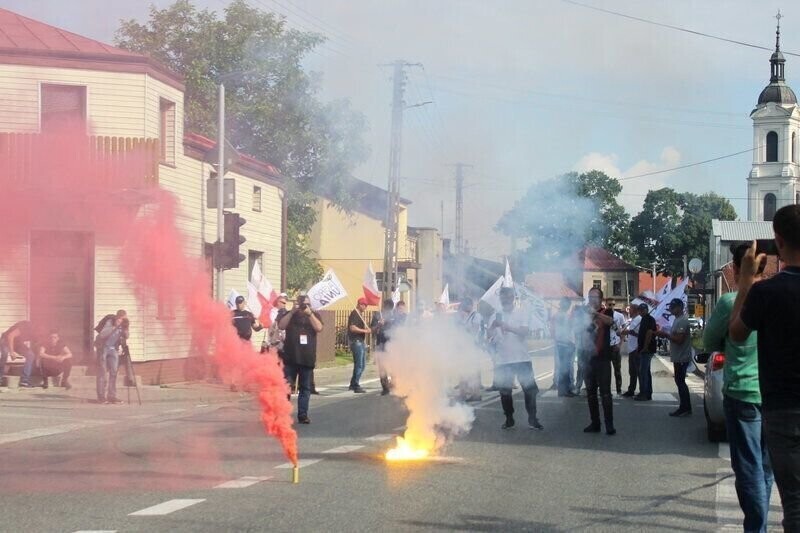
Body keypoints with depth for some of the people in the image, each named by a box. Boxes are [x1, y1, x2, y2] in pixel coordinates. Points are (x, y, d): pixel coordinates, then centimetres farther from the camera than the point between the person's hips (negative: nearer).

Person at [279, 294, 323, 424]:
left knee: (305, 388, 5)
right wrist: (292, 312, -11)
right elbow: (281, 326, -6)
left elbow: (318, 328, -8)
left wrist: (309, 313, -13)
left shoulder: (314, 315, 9)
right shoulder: (290, 314, 9)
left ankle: (303, 415, 10)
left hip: (307, 358, 1)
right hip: (291, 358, -1)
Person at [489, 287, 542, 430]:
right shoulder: (497, 316, 7)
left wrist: (506, 326, -21)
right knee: (505, 391, 7)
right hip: (503, 360, 2)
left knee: (530, 389, -3)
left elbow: (525, 331, -13)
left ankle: (532, 419, 6)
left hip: (522, 358, -2)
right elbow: (489, 335, -2)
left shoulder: (521, 314, 1)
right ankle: (509, 419, 19)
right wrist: (495, 325, -23)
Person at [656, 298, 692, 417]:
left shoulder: (682, 321, -17)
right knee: (680, 382, 13)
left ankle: (685, 408, -5)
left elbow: (679, 339, -24)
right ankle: (685, 408, 17)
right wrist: (665, 334, 9)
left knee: (680, 382, -7)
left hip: (681, 358, -10)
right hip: (678, 357, 10)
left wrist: (665, 334, -16)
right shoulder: (678, 319, 16)